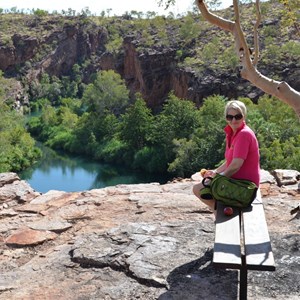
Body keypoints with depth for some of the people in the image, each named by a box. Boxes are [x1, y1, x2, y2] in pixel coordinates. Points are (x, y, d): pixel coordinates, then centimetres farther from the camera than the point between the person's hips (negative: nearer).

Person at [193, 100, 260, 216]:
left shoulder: (244, 134, -21)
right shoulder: (232, 133, 9)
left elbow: (236, 165, -24)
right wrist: (216, 171, 3)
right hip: (238, 179, 10)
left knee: (197, 189, -10)